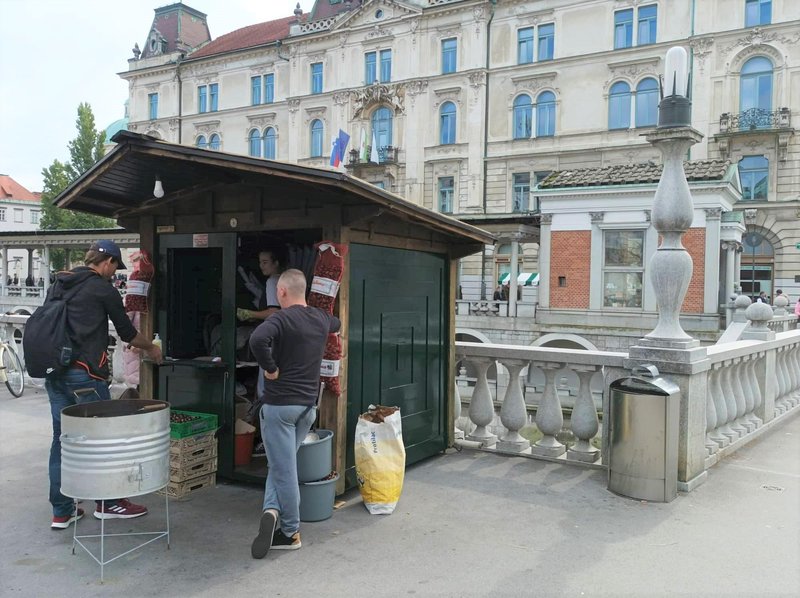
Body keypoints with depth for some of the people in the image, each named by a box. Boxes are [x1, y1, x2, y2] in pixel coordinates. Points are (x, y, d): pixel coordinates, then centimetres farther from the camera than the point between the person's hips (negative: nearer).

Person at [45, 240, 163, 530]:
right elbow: (126, 331, 2)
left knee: (61, 438, 11)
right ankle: (108, 503, 15)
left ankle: (61, 511, 16)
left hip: (54, 372, 8)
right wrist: (151, 348, 19)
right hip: (84, 373, -7)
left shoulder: (58, 283, 16)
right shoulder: (102, 288, -5)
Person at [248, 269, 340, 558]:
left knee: (284, 468, 1)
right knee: (283, 464, 16)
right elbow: (337, 324, 32)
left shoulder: (281, 318, -13)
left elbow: (257, 340, -34)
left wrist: (270, 368, -19)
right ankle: (274, 512, 3)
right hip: (308, 404, 6)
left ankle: (291, 533, 6)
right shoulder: (320, 318, 7)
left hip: (280, 403, -6)